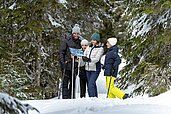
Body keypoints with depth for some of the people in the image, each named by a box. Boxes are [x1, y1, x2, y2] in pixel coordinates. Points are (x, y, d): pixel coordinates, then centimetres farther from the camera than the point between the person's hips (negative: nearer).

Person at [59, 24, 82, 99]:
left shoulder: (79, 42, 12)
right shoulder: (67, 41, 0)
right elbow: (61, 52, -2)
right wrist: (62, 62, -12)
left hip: (75, 65, 4)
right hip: (67, 64, -4)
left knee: (73, 82, 7)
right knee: (65, 82, -5)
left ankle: (72, 97, 12)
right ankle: (65, 97, -4)